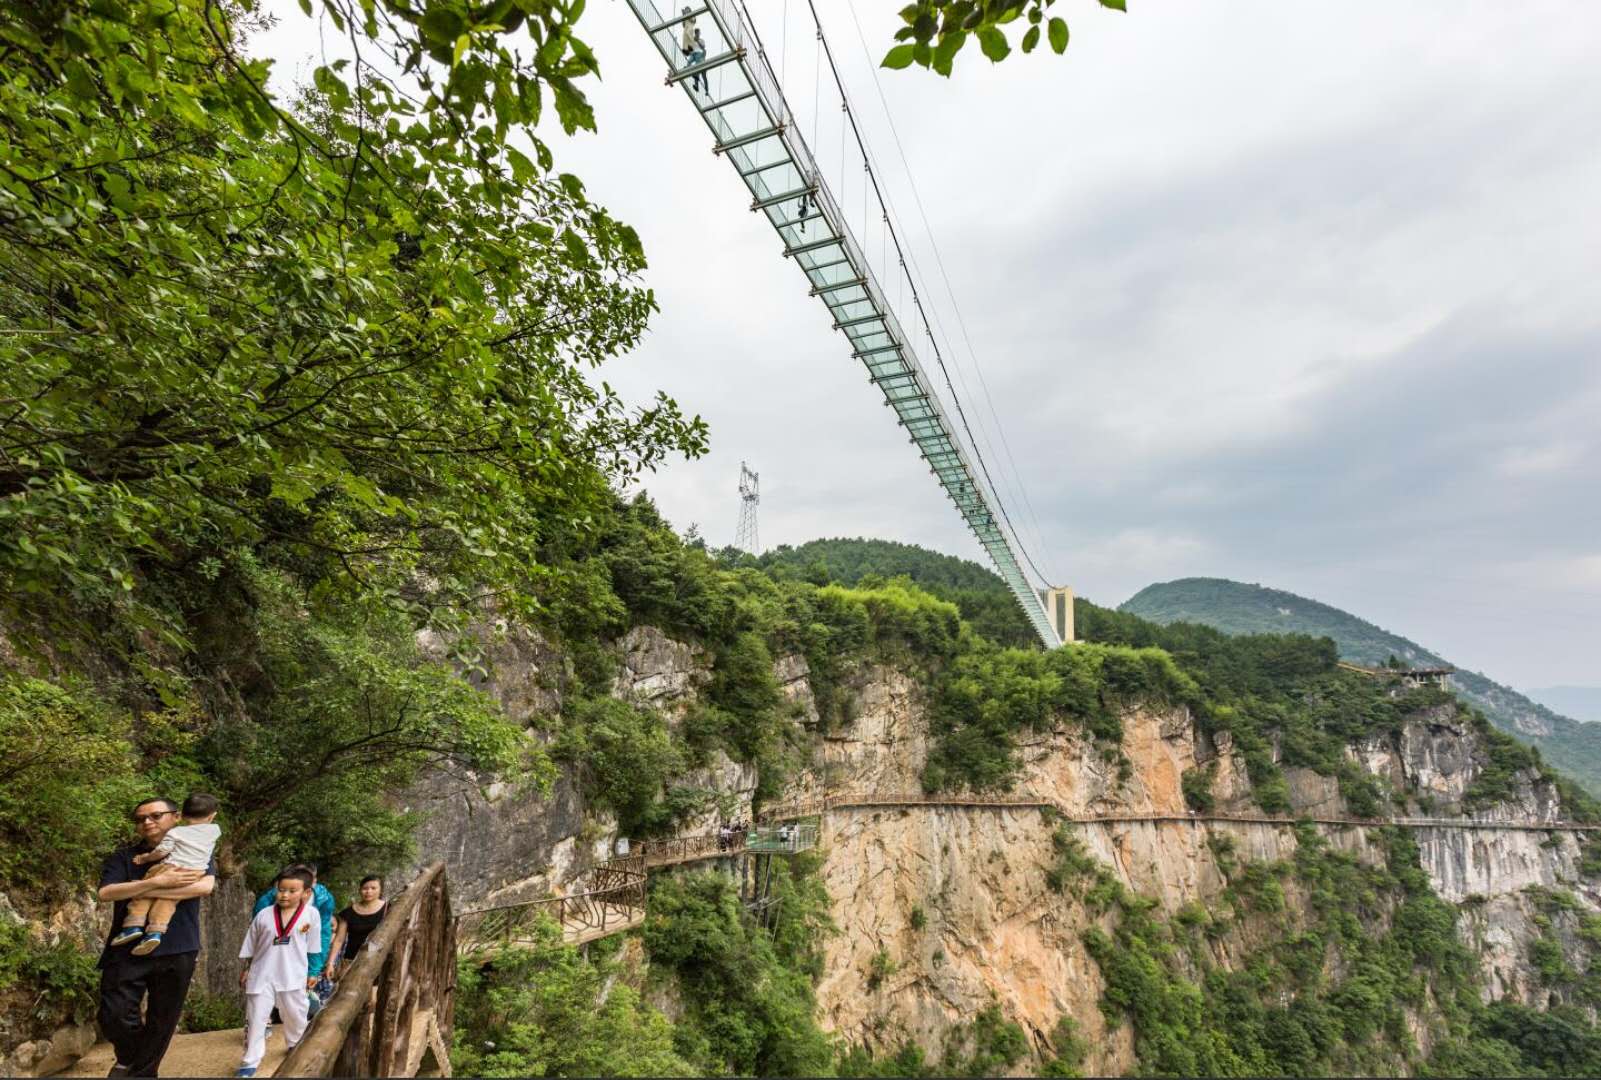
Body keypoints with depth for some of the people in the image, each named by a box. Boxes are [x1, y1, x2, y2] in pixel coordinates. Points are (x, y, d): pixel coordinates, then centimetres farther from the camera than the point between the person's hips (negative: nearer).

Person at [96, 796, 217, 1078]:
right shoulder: (123, 856, 5)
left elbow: (205, 886, -16)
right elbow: (105, 893, -11)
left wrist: (145, 892, -16)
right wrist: (161, 881, -22)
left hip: (177, 952, 0)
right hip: (127, 950, 1)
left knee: (162, 1023, 8)